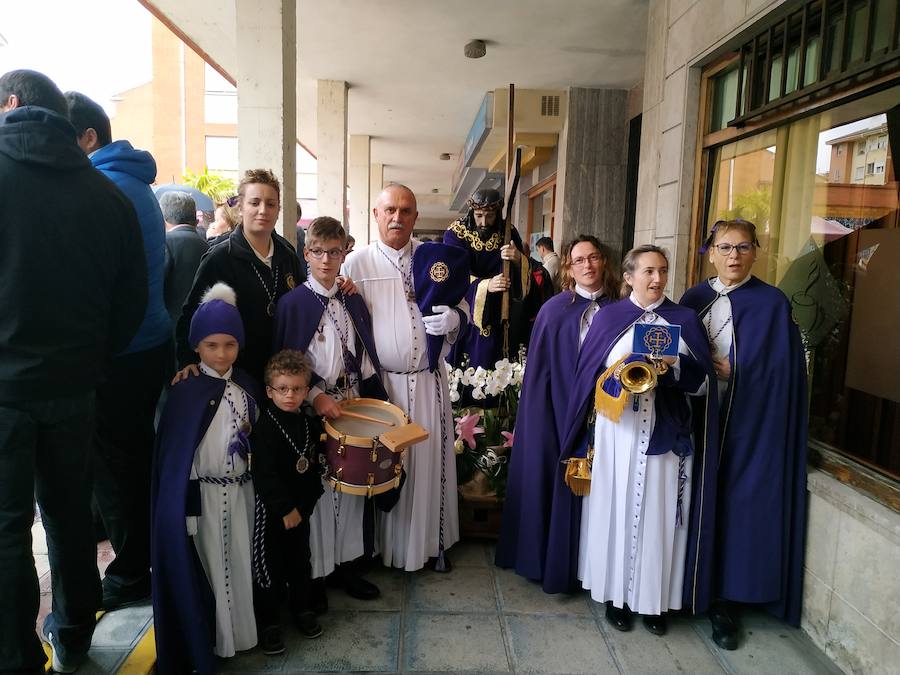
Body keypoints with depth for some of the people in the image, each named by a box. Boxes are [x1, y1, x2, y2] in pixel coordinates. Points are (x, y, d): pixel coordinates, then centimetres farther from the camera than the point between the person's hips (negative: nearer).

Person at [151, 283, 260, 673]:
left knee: (241, 562, 13)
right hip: (203, 494, -4)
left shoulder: (247, 386, 2)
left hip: (242, 491, 4)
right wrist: (183, 503, -10)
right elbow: (171, 454, -10)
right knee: (207, 565, 7)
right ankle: (206, 640, 25)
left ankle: (240, 629, 33)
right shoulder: (185, 392, -10)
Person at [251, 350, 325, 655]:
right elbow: (264, 475, -24)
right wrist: (285, 509, -21)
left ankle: (302, 609, 39)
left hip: (301, 506, 6)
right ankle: (267, 623, 25)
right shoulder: (265, 427, -21)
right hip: (272, 511, -6)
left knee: (301, 561, 20)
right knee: (273, 569, 7)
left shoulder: (309, 417, -1)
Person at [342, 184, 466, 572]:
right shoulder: (356, 263, -2)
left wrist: (452, 317, -13)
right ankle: (386, 543, 26)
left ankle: (432, 541, 28)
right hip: (380, 381, -2)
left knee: (431, 460, 10)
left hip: (428, 381, 2)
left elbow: (462, 306, 10)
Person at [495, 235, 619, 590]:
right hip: (561, 410, -2)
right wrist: (539, 421, -8)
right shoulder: (555, 310, -5)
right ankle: (551, 561, 27)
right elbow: (538, 371, -5)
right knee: (556, 484, 8)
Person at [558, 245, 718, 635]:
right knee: (616, 508, 4)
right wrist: (620, 376, -14)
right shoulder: (608, 317, 4)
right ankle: (615, 594, 19)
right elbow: (589, 375, 4)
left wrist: (674, 368, -15)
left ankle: (654, 598, 20)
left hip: (666, 434, 1)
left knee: (658, 512, 5)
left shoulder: (685, 319, 7)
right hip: (617, 432, -1)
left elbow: (703, 380, 4)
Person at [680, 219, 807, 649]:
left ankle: (725, 601, 18)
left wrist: (733, 372, -12)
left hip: (747, 422, -3)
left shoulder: (772, 303, -3)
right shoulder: (693, 299, 7)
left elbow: (781, 370, -7)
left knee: (735, 506, 4)